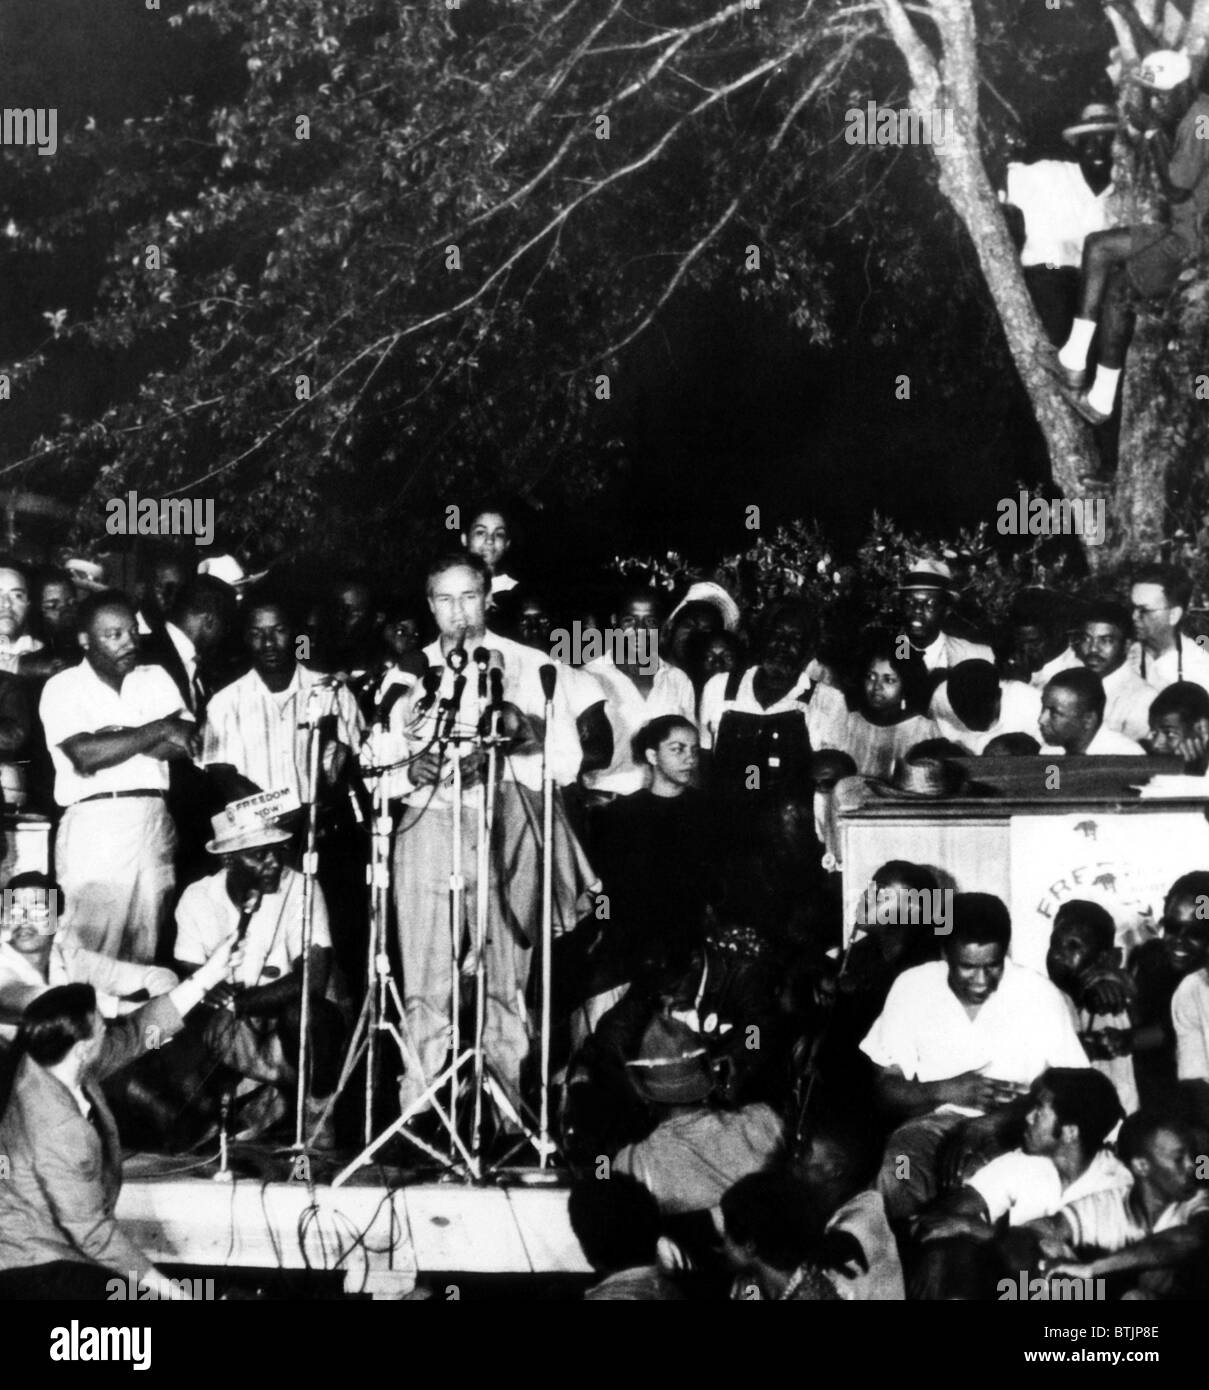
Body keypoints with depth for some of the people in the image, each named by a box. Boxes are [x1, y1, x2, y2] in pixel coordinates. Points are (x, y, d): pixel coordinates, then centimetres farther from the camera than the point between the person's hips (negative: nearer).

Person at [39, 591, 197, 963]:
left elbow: (185, 743, 2)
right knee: (91, 955, -5)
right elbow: (85, 754, -12)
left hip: (154, 821, 4)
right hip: (93, 824, -4)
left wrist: (114, 740, -7)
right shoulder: (62, 687, 3)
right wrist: (159, 729, -7)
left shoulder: (155, 678, 15)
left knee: (145, 952, 4)